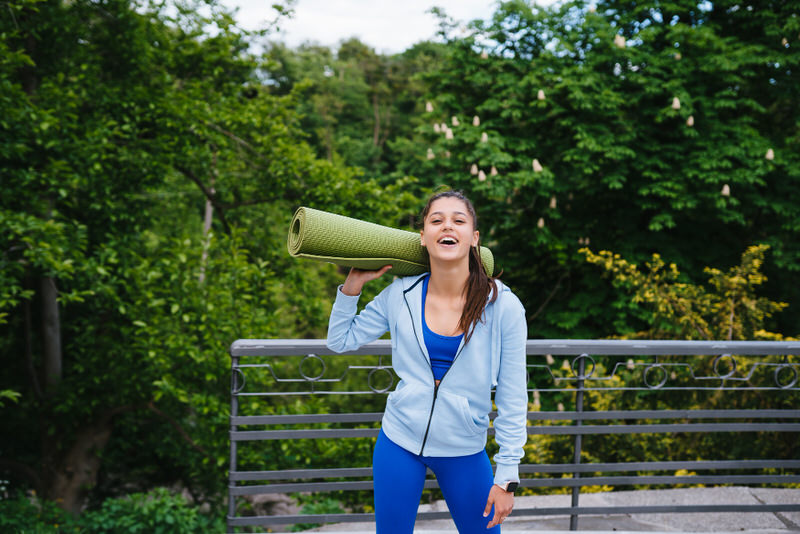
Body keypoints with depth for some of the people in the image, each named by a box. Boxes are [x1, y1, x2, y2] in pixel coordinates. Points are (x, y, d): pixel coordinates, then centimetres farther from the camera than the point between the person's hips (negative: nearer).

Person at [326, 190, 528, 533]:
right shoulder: (400, 295, -5)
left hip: (464, 452, -1)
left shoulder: (503, 307, -12)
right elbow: (340, 340, 7)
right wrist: (353, 283, -4)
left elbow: (513, 400, -7)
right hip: (399, 441, 2)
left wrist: (507, 477, -7)